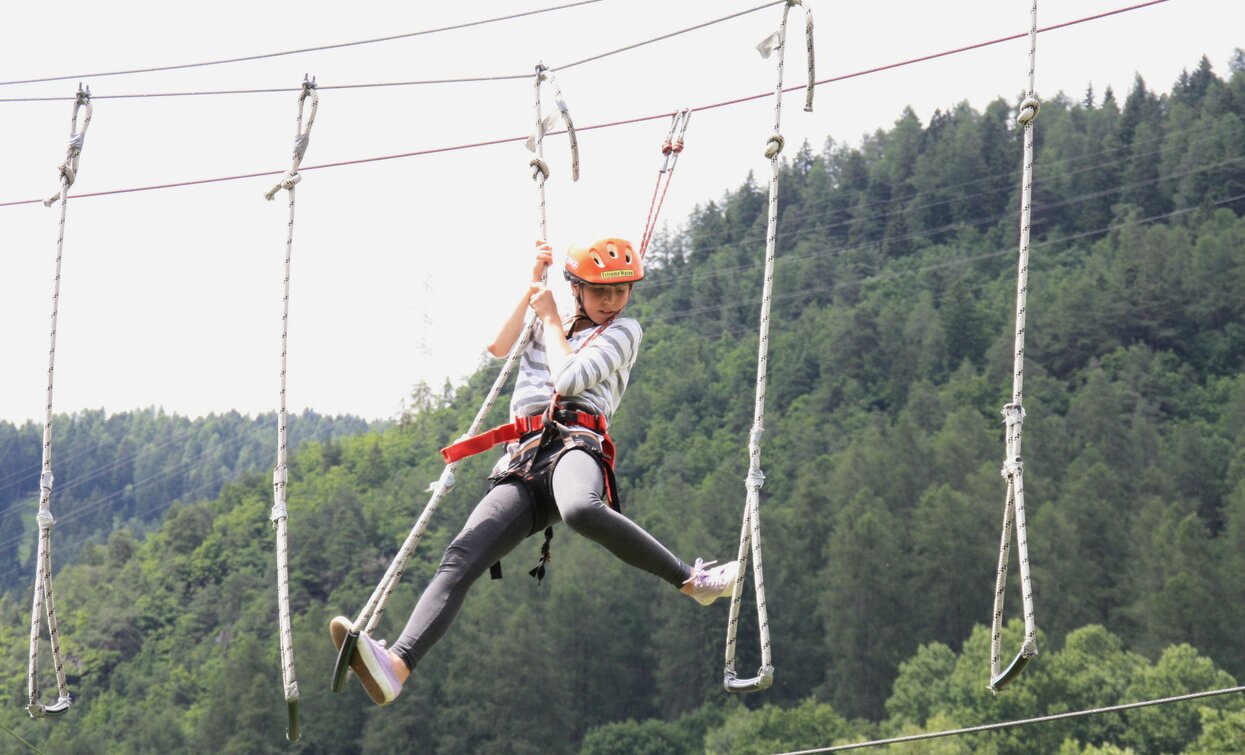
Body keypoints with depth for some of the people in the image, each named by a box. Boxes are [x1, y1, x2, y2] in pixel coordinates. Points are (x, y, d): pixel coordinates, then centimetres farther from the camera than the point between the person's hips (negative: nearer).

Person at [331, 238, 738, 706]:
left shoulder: (623, 331, 17)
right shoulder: (545, 329, 33)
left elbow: (569, 378, 1)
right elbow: (498, 346, 14)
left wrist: (551, 319, 15)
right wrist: (532, 287, 16)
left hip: (575, 440, -4)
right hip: (525, 462, 5)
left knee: (581, 510, -43)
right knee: (461, 556, -20)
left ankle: (692, 580, -28)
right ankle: (396, 666, -38)